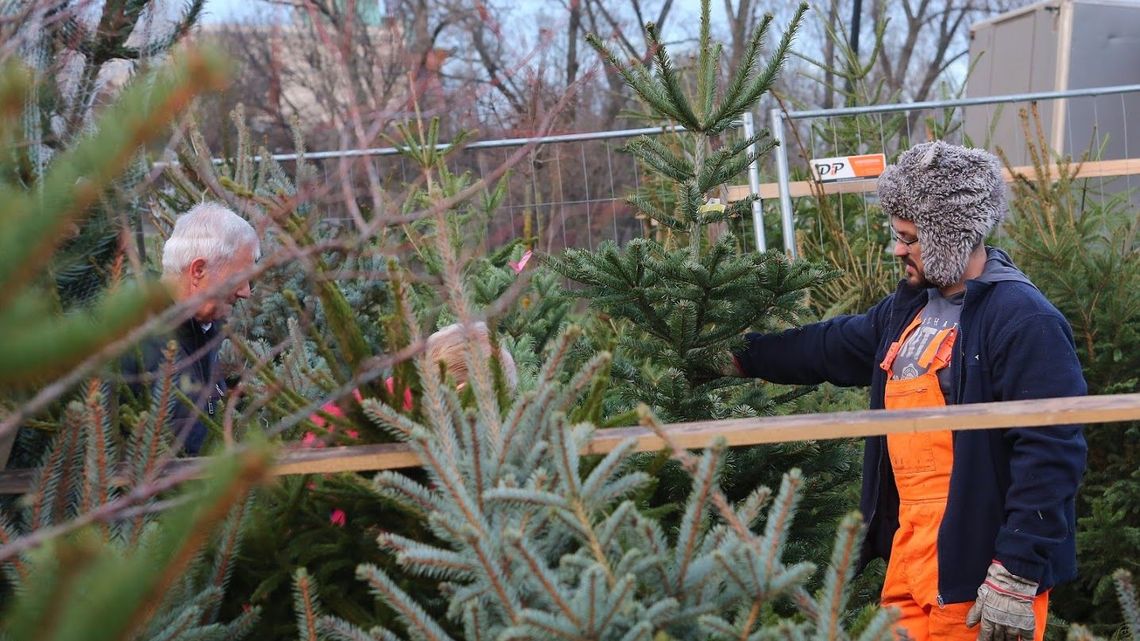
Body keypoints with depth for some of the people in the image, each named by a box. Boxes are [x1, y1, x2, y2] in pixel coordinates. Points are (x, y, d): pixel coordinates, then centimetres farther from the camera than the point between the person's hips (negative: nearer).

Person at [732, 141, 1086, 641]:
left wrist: (1018, 577, -23)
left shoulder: (1024, 320, -18)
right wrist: (742, 356, 25)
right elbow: (831, 346, 25)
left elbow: (1049, 453, -22)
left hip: (981, 565, -8)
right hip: (911, 547, 9)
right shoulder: (910, 306, 10)